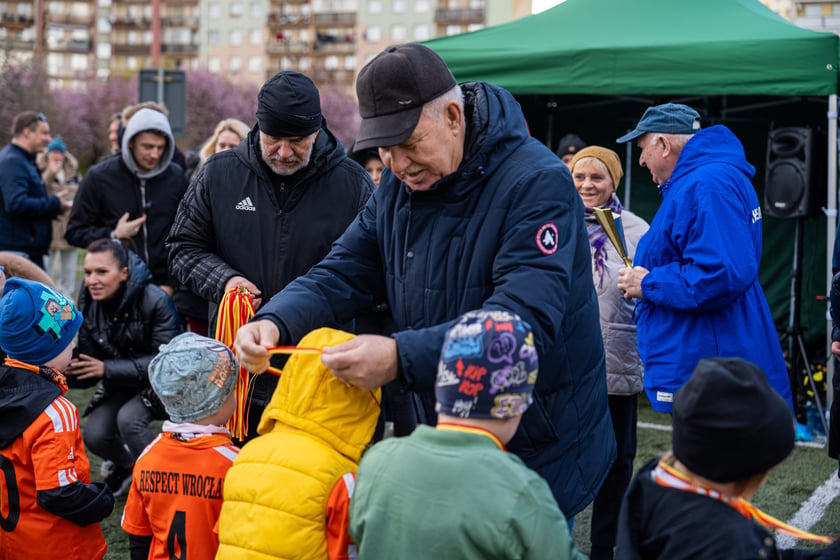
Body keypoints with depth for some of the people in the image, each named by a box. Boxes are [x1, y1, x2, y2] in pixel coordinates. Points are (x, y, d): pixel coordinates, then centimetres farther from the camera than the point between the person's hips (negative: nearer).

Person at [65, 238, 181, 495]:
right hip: (122, 384, 6)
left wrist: (107, 368, -27)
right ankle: (127, 463, 21)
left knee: (128, 418, -31)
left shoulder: (155, 301, -24)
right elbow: (89, 369, 0)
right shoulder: (89, 306, -6)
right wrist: (69, 371, -24)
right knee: (94, 435, -15)